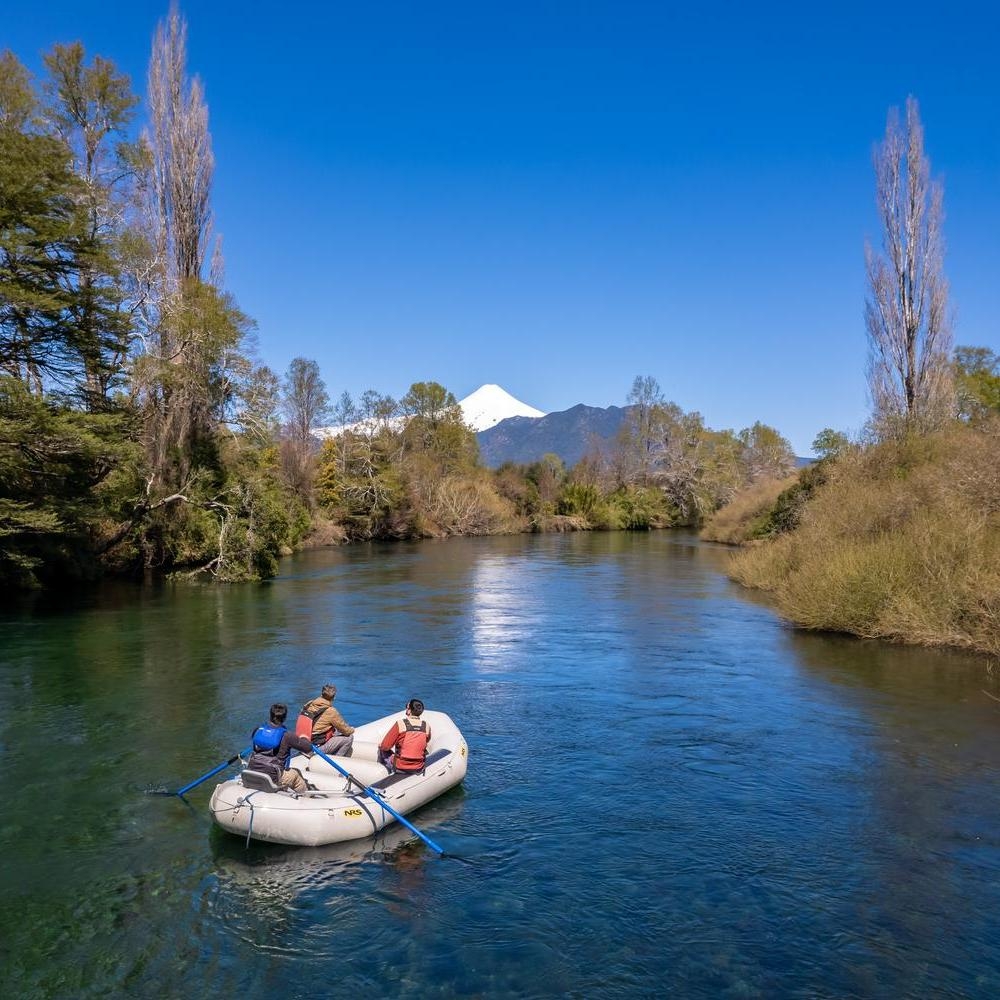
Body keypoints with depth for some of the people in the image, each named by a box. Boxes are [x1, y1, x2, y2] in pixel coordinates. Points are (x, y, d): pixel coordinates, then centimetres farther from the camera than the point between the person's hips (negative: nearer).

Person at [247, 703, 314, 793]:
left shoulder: (257, 730, -2)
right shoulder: (286, 736, -15)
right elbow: (308, 748, -9)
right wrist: (303, 738, 12)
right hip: (272, 778, -4)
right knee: (295, 774, 18)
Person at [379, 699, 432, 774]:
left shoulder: (400, 724, -15)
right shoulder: (426, 726, -5)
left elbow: (385, 747, -9)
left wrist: (381, 746, 13)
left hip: (400, 768, -3)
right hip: (418, 769, 3)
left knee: (381, 749, 22)